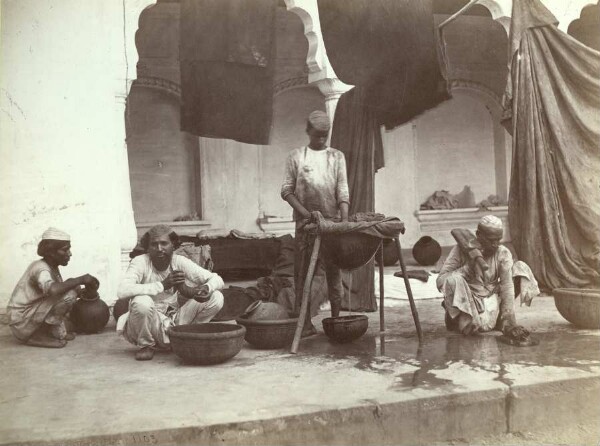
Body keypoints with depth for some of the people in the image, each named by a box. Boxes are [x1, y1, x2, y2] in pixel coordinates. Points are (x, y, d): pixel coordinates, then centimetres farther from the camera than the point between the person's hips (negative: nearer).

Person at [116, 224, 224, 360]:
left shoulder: (180, 262, -6)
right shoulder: (140, 262, -16)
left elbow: (217, 279, -6)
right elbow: (122, 291, -34)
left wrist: (206, 288, -31)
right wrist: (163, 285, -36)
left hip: (175, 323, 3)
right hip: (150, 325, -3)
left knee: (216, 297, -11)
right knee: (142, 302, -36)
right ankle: (146, 345, -5)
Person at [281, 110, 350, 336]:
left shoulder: (337, 157, 10)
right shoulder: (295, 157, 7)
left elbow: (343, 191, 3)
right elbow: (286, 190, 4)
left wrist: (345, 220, -10)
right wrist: (304, 212, -9)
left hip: (332, 220, 1)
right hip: (305, 223, -1)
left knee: (334, 271, 1)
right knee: (303, 272, -1)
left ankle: (336, 318, 8)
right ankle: (305, 322, 4)